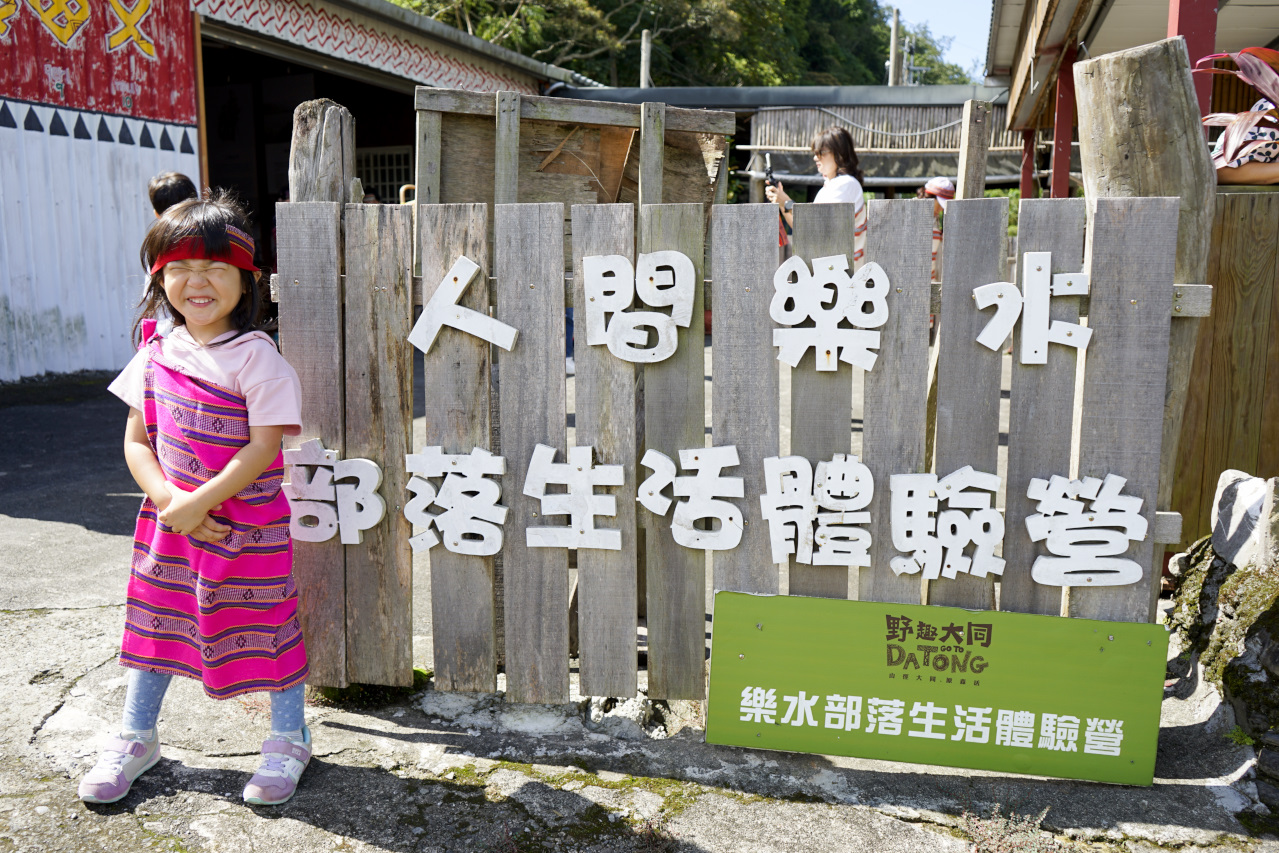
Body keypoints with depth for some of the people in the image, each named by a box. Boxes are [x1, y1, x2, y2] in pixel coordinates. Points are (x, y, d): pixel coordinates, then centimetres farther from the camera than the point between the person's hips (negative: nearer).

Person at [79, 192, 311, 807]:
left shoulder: (256, 358, -14)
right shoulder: (156, 354, 2)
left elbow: (263, 447, -19)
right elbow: (135, 440, 4)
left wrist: (199, 502, -21)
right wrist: (166, 497, -13)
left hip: (249, 524, -5)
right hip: (169, 519, 5)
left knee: (267, 623, 4)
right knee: (156, 618, 16)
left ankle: (288, 739, 24)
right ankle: (135, 738, 36)